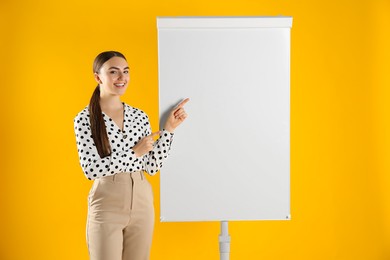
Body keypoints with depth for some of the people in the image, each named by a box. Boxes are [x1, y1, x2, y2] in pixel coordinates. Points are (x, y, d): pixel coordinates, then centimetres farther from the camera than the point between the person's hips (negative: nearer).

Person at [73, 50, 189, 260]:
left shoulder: (139, 116, 6)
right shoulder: (85, 119, -7)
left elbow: (152, 167, 5)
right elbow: (91, 169, -15)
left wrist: (168, 129, -2)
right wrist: (135, 152, -15)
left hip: (142, 202, 4)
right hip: (106, 205, -4)